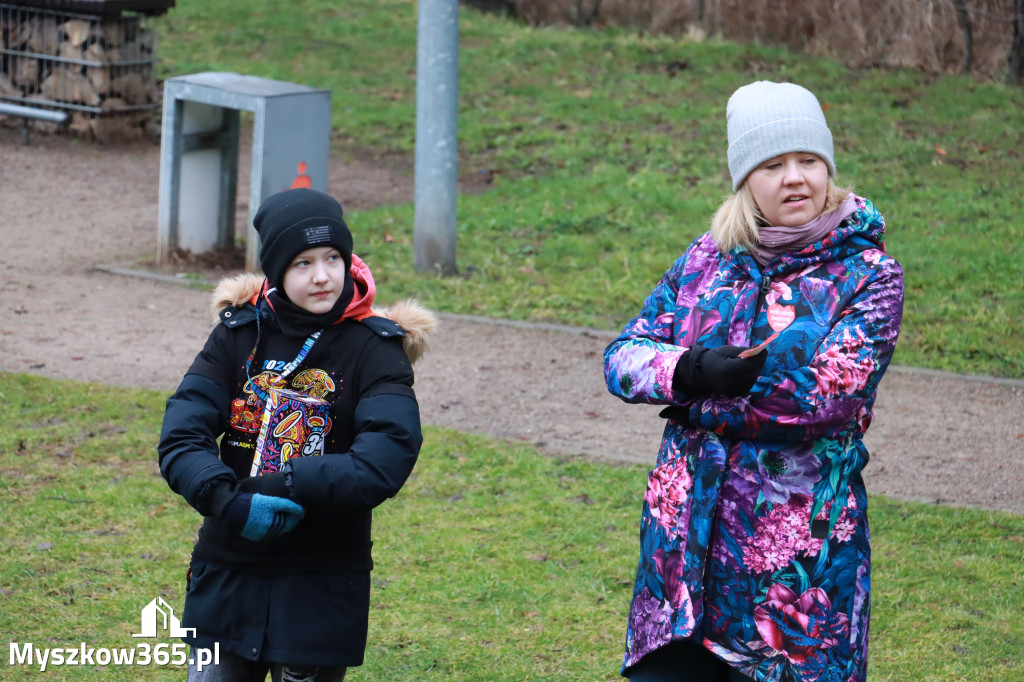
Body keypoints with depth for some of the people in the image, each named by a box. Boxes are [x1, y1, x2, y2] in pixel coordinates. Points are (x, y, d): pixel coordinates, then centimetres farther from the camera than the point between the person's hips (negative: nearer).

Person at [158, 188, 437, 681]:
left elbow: (387, 459, -21)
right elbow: (180, 437, -9)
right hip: (227, 576, 2)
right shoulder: (238, 334, 0)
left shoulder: (373, 348, -8)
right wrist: (227, 499, -26)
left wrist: (286, 487, -26)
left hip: (321, 585, -2)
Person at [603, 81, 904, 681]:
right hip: (685, 542, 4)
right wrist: (692, 370, -15)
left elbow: (829, 394, -17)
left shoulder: (869, 275, -4)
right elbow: (622, 357, 6)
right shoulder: (707, 259, 9)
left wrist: (701, 405, -10)